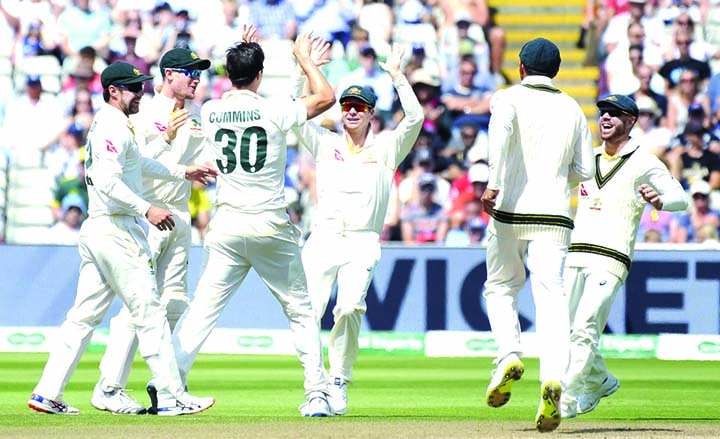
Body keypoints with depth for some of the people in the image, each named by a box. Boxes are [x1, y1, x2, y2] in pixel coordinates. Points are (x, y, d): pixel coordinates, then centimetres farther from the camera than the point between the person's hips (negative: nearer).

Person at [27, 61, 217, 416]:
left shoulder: (104, 125, 20)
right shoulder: (114, 126, -12)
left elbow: (137, 163, 34)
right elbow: (107, 181, -25)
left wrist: (182, 172, 36)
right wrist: (146, 209, -26)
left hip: (94, 231, 10)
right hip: (117, 231, -10)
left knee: (84, 316, 9)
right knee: (149, 311, -6)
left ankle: (48, 393, 6)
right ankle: (172, 397, -5)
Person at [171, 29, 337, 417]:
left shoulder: (210, 112, 2)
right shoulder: (273, 111, -10)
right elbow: (326, 97, 0)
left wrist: (240, 54, 32)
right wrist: (303, 56, 12)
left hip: (227, 227, 3)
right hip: (271, 228, -3)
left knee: (202, 309, 3)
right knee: (301, 311, 7)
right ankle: (317, 395, 4)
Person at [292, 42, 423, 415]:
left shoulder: (386, 148, 12)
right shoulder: (325, 143, 16)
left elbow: (415, 118, -2)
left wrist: (396, 75, -7)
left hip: (362, 244, -2)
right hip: (322, 241, 2)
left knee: (349, 309, -22)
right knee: (308, 314, -12)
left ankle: (339, 384, -7)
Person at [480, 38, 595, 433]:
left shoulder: (509, 98, 4)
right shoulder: (572, 109, 15)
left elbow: (502, 131, -19)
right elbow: (585, 170, 13)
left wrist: (493, 183, -27)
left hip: (510, 211, -2)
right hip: (554, 215, 2)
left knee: (501, 288, 18)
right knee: (549, 296, -7)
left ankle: (509, 357, -5)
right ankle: (552, 377, -28)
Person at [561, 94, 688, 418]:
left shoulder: (644, 163, -2)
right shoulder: (588, 158, 18)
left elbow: (682, 198, -11)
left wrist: (660, 201, -34)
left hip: (611, 260, -7)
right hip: (575, 256, 7)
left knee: (584, 329, -17)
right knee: (563, 329, 8)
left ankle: (566, 399, -16)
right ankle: (600, 381, 30)